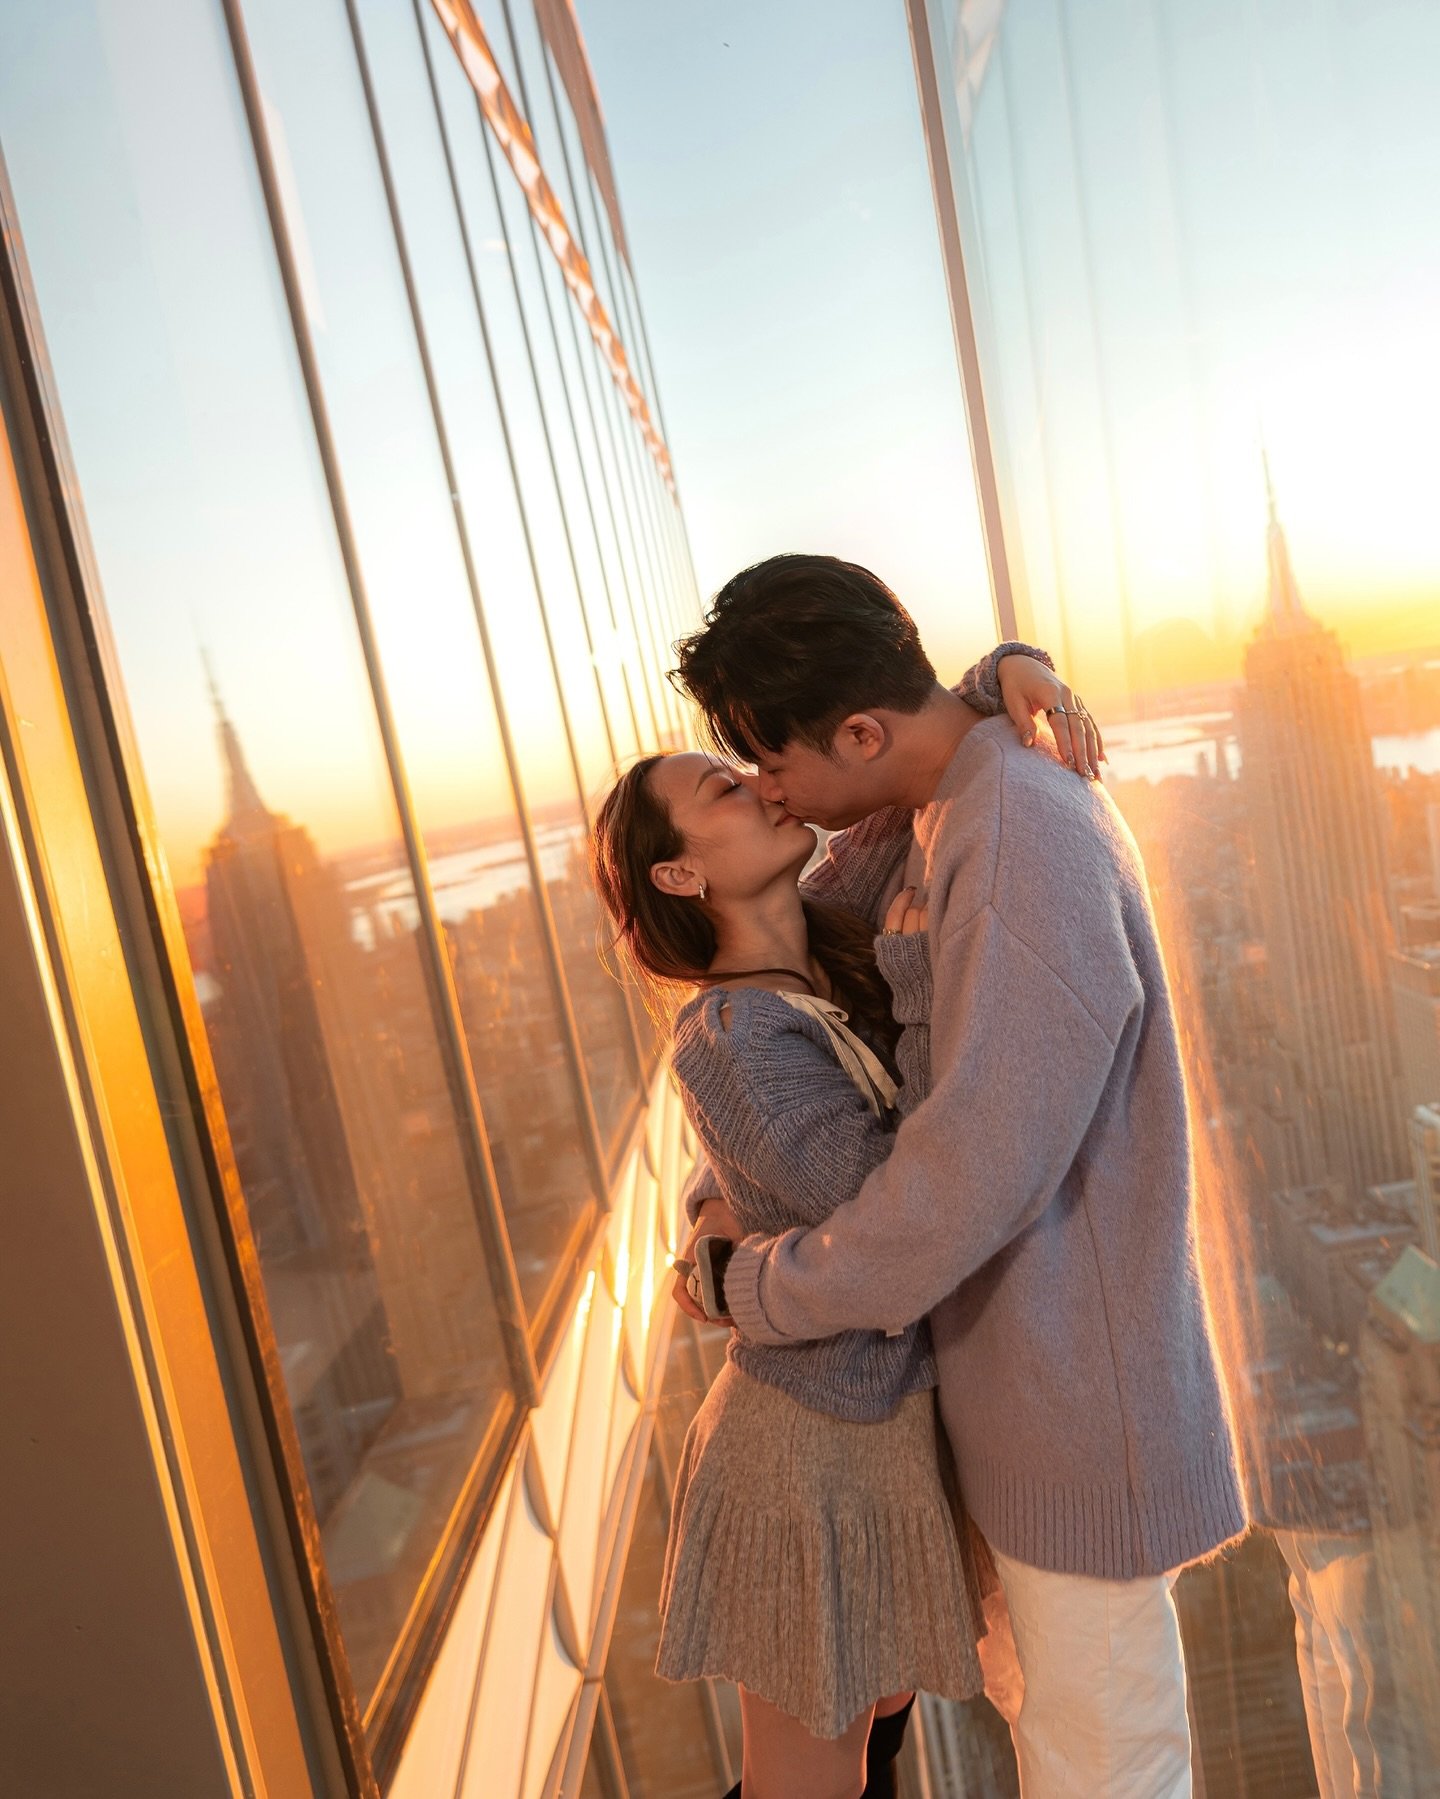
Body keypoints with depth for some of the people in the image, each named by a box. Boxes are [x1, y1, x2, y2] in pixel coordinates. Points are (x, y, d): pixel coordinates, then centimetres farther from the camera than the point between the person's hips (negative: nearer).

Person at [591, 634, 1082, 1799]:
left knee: (882, 1705, 32)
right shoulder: (733, 1044, -27)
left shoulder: (841, 935, -5)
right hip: (827, 1456, -7)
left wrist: (1010, 672, -19)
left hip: (896, 1410, 7)